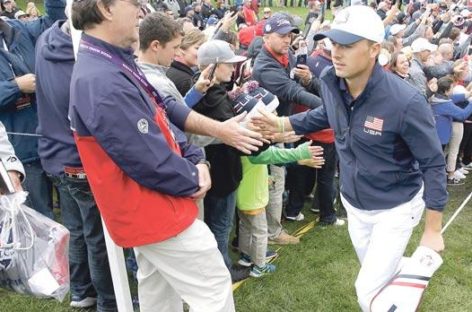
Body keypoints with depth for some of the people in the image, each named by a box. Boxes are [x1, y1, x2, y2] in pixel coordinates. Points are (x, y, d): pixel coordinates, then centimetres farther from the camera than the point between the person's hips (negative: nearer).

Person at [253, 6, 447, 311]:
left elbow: (433, 165, -20)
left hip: (395, 208, -5)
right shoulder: (332, 82, -14)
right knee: (380, 274, 24)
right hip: (354, 203, 6)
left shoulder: (405, 101, -31)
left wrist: (433, 231, -14)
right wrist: (282, 123, -3)